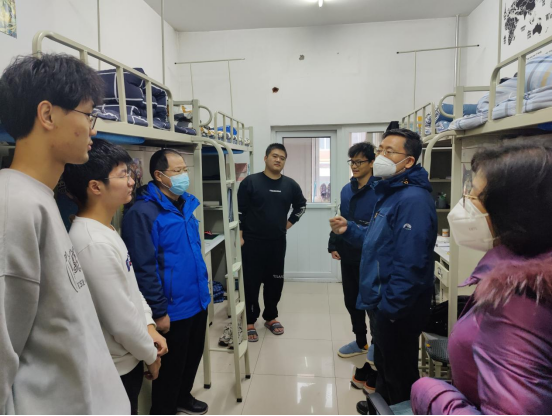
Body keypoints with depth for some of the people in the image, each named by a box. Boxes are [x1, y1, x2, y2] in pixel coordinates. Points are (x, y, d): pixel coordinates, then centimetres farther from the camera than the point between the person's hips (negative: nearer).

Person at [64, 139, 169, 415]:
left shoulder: (105, 230, 3)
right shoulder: (95, 243, -29)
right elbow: (121, 319, -26)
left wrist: (149, 325, 4)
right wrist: (150, 355, -11)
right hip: (116, 368, -9)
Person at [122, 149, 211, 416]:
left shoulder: (186, 204, 6)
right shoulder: (143, 213, -20)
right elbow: (144, 268, -22)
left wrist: (203, 287, 15)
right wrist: (159, 311, -19)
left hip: (197, 301, 8)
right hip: (174, 308, -8)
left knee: (193, 356, 25)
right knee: (172, 365, 13)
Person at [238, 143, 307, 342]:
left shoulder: (290, 184, 3)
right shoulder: (250, 181, -8)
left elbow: (301, 206, 20)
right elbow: (239, 211, -6)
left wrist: (288, 224, 12)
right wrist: (240, 237, -9)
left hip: (278, 242, 4)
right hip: (252, 242, -3)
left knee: (275, 281, 13)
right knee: (251, 282, 3)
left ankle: (271, 317, 31)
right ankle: (249, 321, 18)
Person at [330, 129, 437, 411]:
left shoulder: (413, 199, -24)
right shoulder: (390, 192, 11)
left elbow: (410, 264, -29)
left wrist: (388, 308, -24)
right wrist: (349, 231, 4)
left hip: (398, 309, -10)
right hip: (384, 302, 10)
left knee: (399, 373, 11)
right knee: (384, 364, 28)